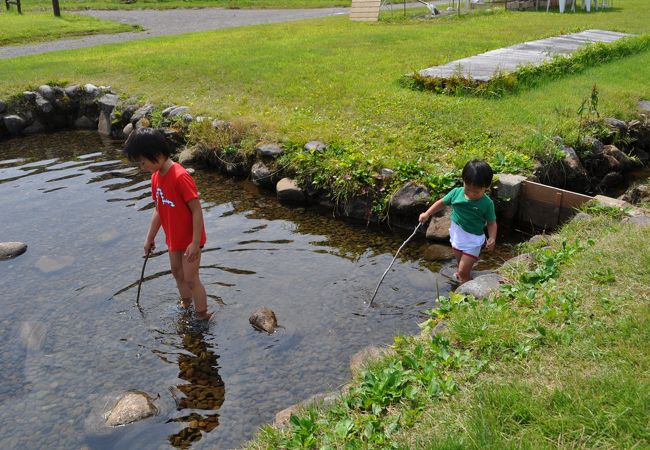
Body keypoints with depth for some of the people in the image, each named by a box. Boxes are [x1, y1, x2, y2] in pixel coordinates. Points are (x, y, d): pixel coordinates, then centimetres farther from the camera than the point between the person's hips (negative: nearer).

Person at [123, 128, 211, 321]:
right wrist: (150, 238, 13)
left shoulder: (180, 177, -27)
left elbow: (197, 210, -25)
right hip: (173, 238, 9)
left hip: (190, 239, -9)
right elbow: (159, 210, 10)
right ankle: (185, 304, 44)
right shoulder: (156, 177, 0)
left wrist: (195, 242, -24)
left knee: (191, 279, 1)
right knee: (177, 273, 23)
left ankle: (202, 315, 18)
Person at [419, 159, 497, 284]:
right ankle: (466, 275, 55)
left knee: (463, 271, -5)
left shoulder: (487, 203, -20)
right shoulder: (456, 192, -12)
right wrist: (427, 214, -1)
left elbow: (491, 222, -12)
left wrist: (492, 238, -27)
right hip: (456, 236, 5)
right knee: (460, 263, 28)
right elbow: (442, 202, 3)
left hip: (472, 240, -5)